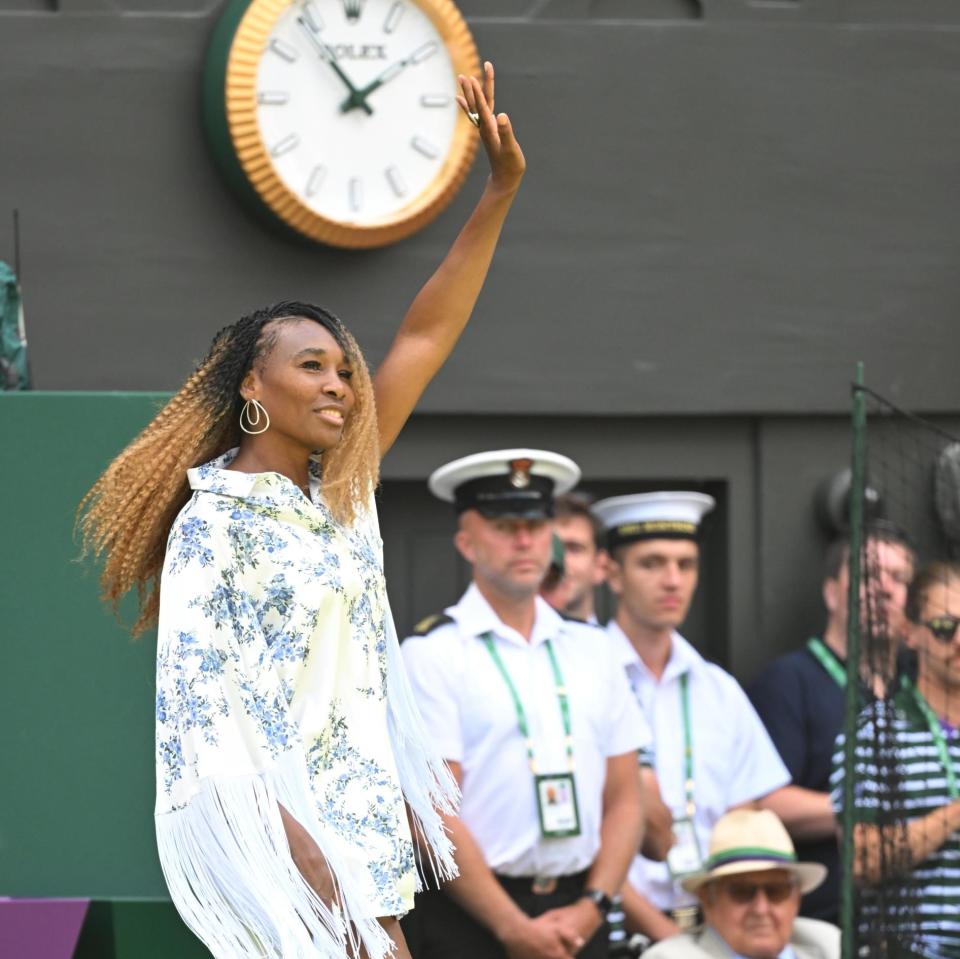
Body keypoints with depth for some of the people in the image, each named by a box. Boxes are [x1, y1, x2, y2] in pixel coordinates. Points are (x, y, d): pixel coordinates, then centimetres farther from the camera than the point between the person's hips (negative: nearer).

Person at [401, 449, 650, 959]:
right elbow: (431, 815, -9)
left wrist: (591, 906, -3)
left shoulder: (591, 649, 13)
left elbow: (624, 798, 12)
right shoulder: (431, 654, -2)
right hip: (471, 918, -4)